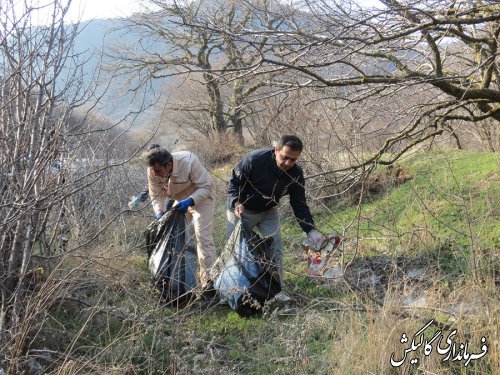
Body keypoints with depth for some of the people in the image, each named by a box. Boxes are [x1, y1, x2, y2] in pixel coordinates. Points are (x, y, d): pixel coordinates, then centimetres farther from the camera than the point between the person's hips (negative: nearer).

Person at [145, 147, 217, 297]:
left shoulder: (189, 161, -36)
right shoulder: (153, 172, -22)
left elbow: (205, 187, -29)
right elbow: (156, 195, -11)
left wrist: (190, 201, -43)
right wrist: (159, 212, -30)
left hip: (201, 196, -6)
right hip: (180, 200, 6)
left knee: (203, 236, -16)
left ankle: (208, 281, -15)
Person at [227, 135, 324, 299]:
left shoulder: (296, 174, -19)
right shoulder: (254, 160, -32)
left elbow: (300, 206, -12)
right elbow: (234, 182, -19)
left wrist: (310, 230, -24)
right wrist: (237, 202, -37)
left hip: (268, 212, 3)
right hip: (241, 210, -3)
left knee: (275, 250, -4)